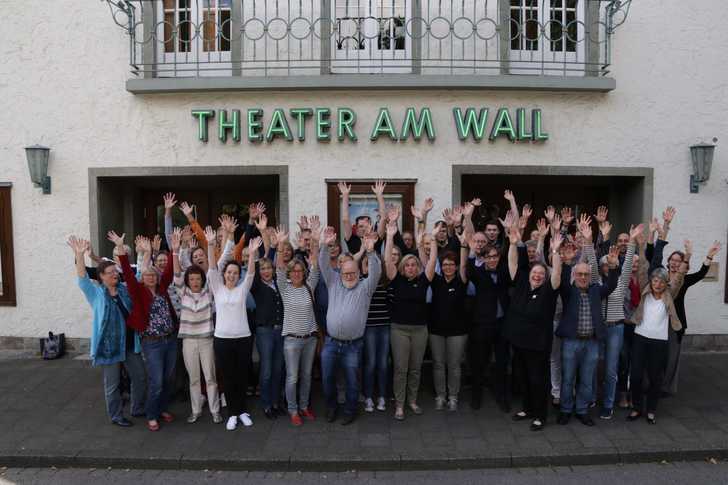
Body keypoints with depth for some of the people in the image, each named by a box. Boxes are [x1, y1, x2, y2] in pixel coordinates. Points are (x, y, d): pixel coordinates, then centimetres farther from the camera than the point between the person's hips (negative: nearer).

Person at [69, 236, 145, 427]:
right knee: (112, 384, 8)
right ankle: (116, 416, 24)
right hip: (109, 346, -5)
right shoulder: (96, 293, -5)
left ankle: (138, 409, 32)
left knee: (139, 377, 14)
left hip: (131, 344, 5)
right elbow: (82, 279, -19)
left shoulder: (125, 289, 8)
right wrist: (79, 255, -33)